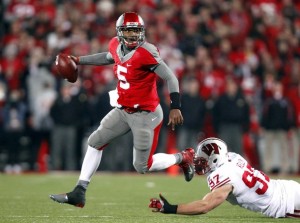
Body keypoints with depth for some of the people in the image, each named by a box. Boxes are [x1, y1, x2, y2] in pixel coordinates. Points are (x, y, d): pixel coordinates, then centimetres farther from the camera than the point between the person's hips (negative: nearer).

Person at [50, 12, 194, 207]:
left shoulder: (146, 53, -23)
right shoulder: (117, 46, 0)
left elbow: (170, 78, -21)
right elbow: (108, 57, 25)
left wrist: (175, 107, -29)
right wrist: (79, 60, 27)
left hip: (145, 114, -8)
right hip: (123, 110, 8)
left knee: (142, 166, -2)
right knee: (95, 142, 7)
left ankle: (183, 157, 23)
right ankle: (79, 193, 12)